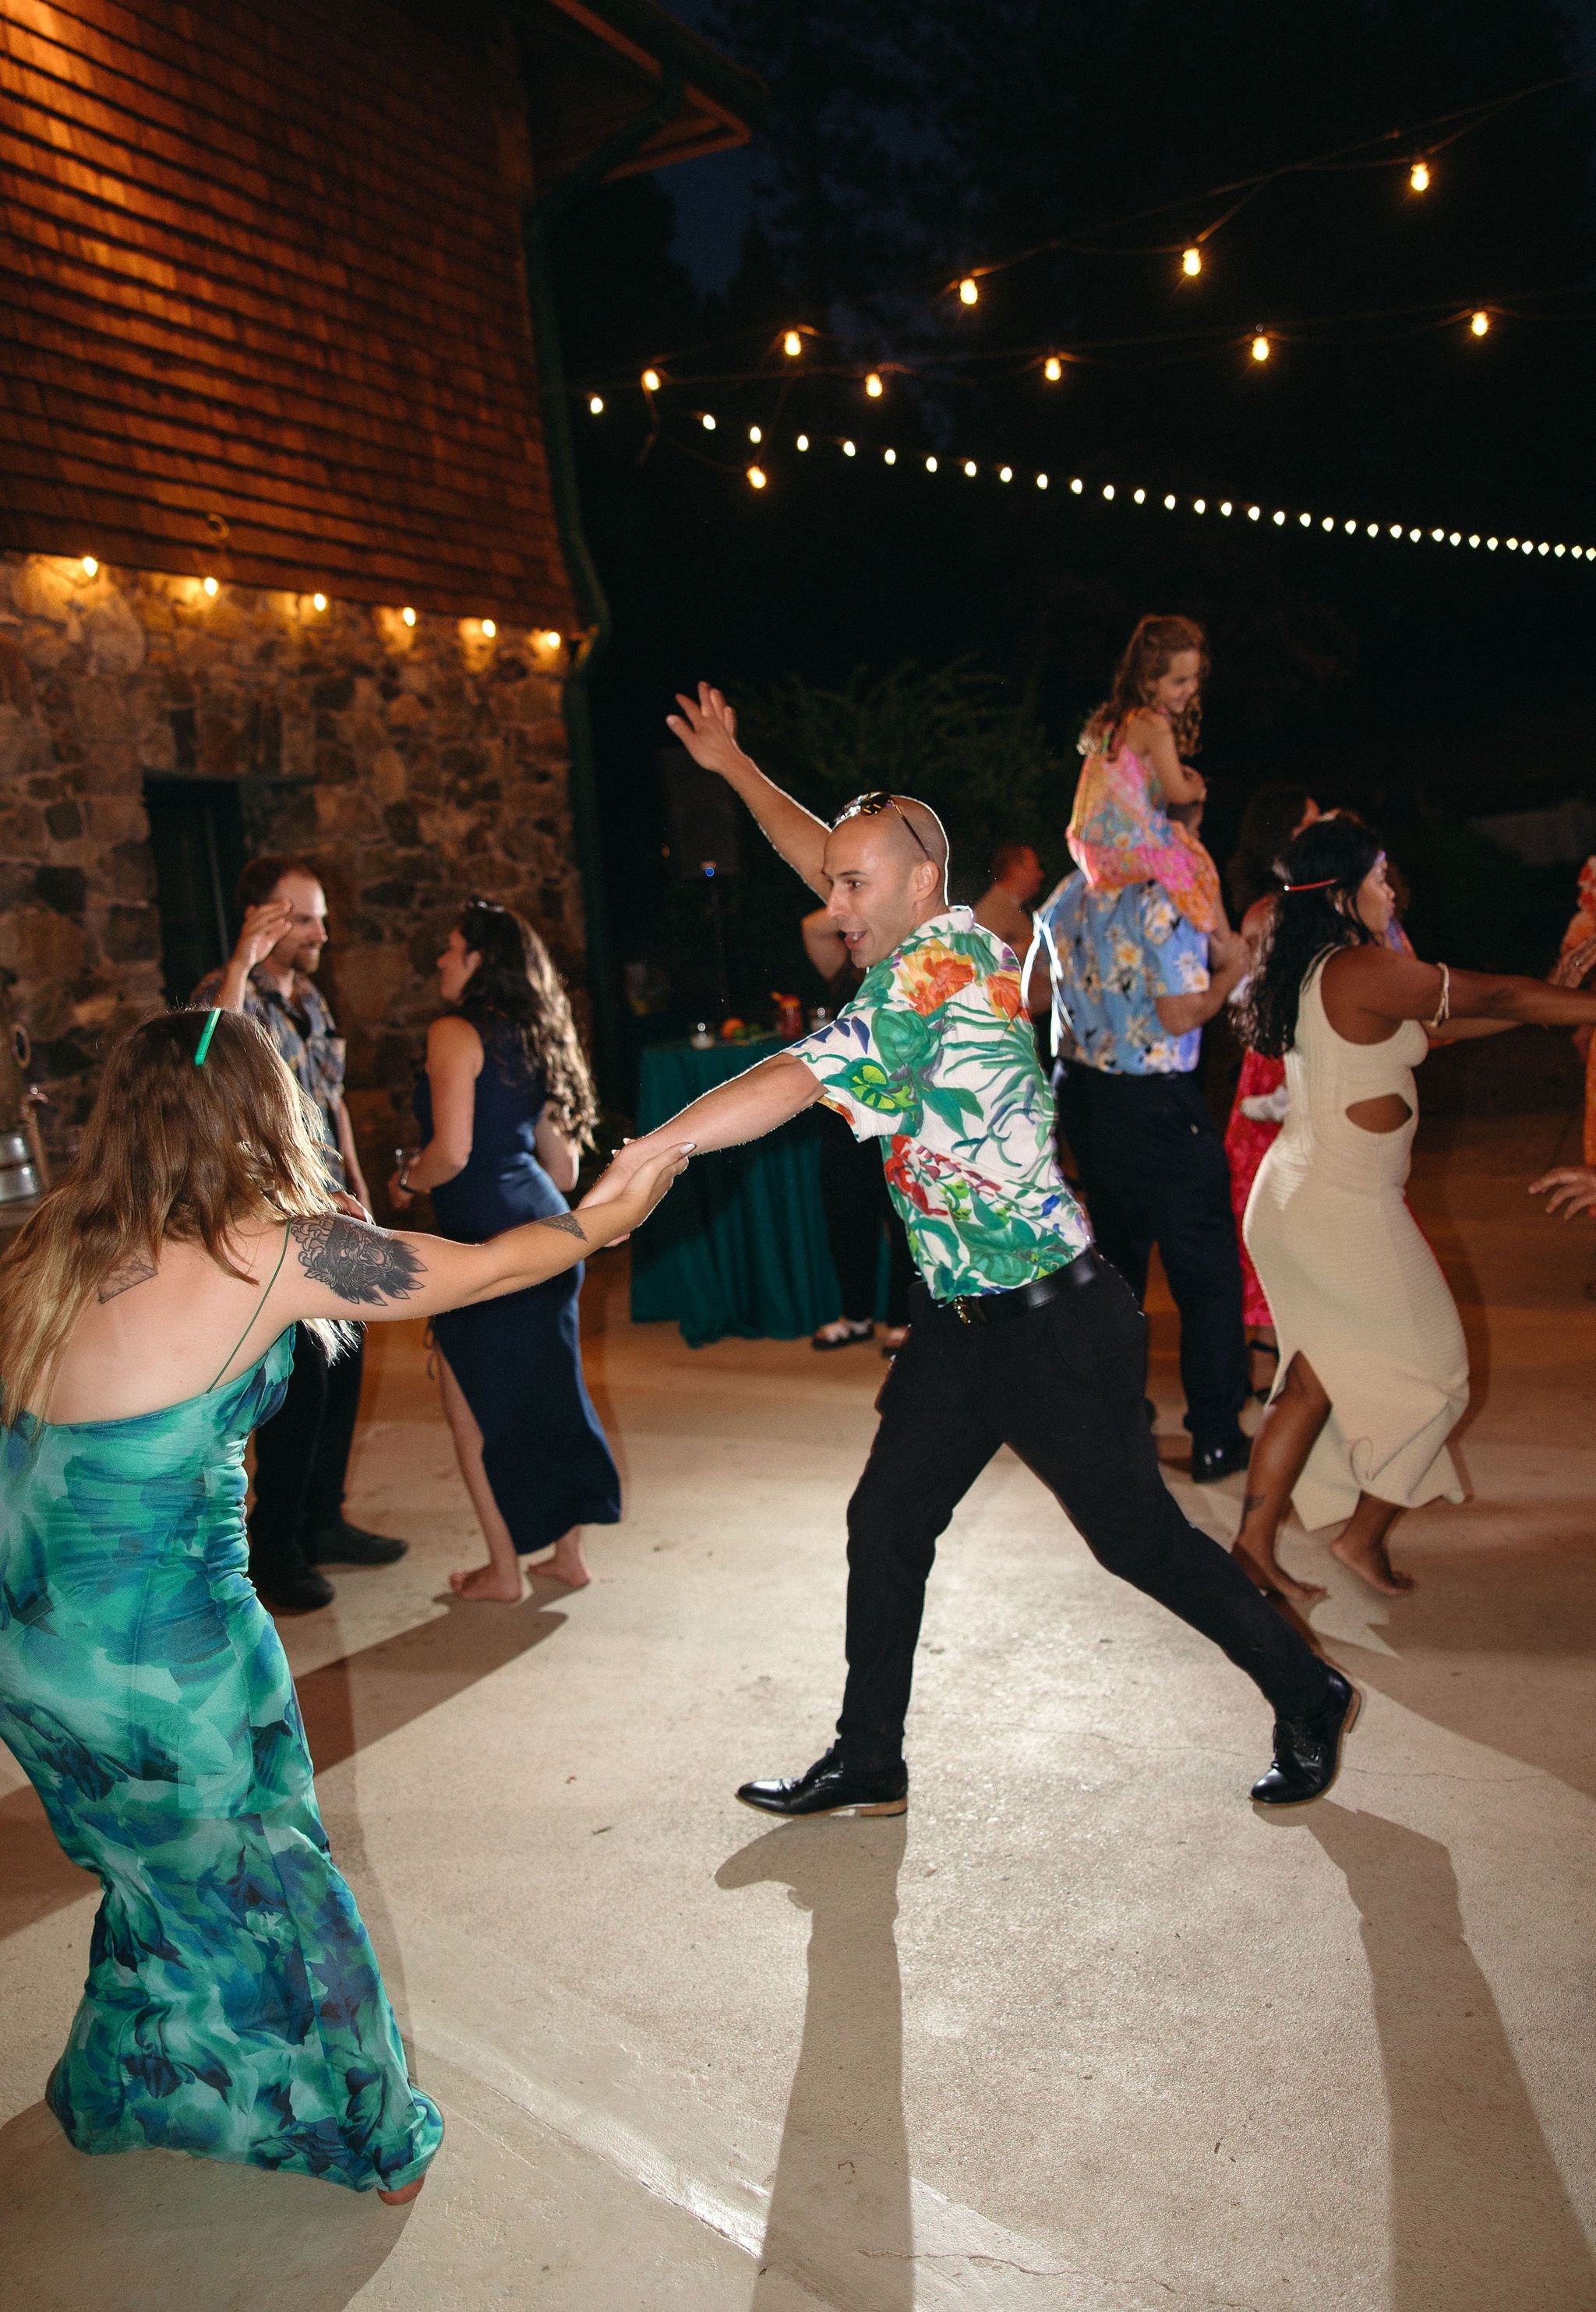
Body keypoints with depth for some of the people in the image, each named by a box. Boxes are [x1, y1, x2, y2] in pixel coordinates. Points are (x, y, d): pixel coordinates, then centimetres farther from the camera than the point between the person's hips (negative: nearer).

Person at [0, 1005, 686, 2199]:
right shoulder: (278, 1251, -15)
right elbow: (493, 1268, -5)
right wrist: (603, 1216, 11)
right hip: (162, 1655, -6)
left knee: (158, 1868, 29)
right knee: (263, 1884, 16)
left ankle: (124, 2098, 51)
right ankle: (372, 2138, 37)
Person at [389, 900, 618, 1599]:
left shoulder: (455, 1033, -9)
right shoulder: (533, 1041, 15)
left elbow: (452, 1152, -18)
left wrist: (406, 1181, 1)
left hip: (486, 1238, -8)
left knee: (474, 1409, 7)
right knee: (546, 1393, 17)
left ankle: (504, 1571, 15)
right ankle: (568, 1553, 25)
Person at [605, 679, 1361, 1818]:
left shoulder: (943, 962, -20)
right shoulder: (942, 944, 6)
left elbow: (801, 1079, -27)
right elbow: (825, 853, 21)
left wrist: (653, 1148, -26)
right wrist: (731, 766, 27)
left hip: (1053, 1326, -9)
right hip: (959, 1325, 9)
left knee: (1141, 1539, 5)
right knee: (885, 1528, 10)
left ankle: (1308, 1696, 27)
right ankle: (868, 1764, 22)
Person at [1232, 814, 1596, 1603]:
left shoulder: (1313, 973, 10)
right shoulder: (1365, 970, -18)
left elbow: (1429, 1030, 16)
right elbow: (1492, 998, -10)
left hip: (1293, 1201, 9)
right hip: (1345, 1212, -9)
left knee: (1315, 1380, 16)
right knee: (1431, 1373, 11)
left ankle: (1254, 1543, 18)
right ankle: (1364, 1535, 22)